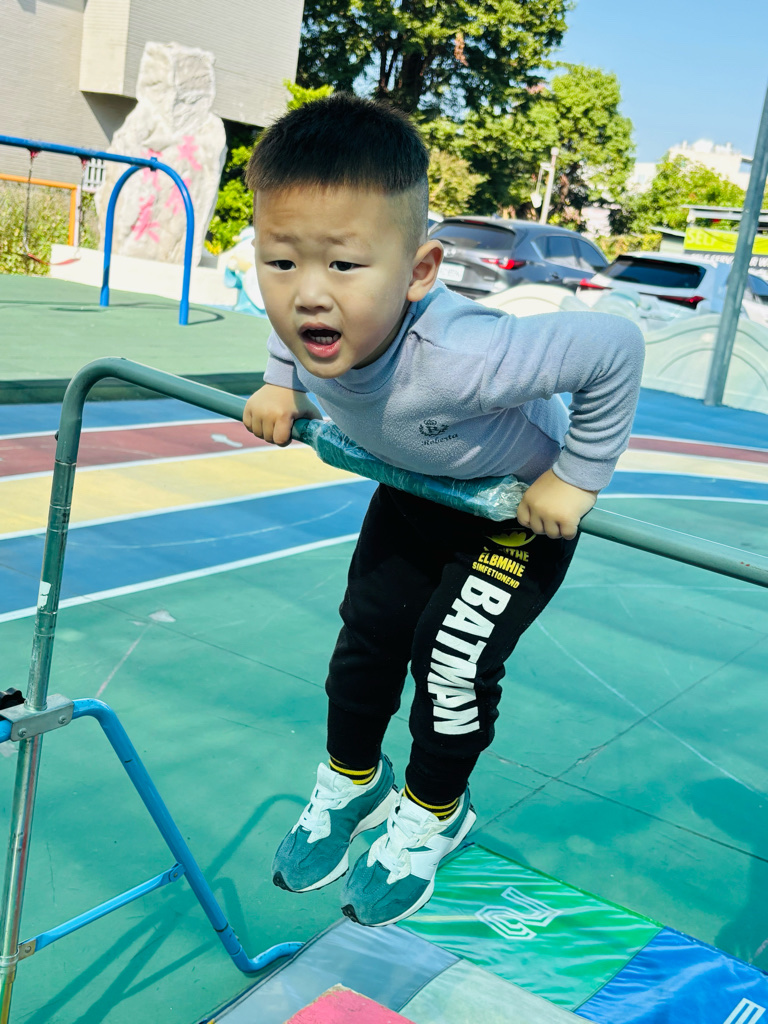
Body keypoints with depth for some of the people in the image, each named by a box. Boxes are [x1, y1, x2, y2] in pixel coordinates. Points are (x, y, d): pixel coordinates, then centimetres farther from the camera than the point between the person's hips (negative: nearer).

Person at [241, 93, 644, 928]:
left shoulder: (459, 357, -48)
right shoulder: (308, 319, -28)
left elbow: (615, 347, -38)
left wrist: (576, 477, -29)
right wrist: (283, 387, -10)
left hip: (521, 503, -5)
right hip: (416, 490, 6)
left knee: (454, 654, -8)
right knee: (369, 628, 6)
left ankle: (433, 812, 21)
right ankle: (351, 779, 32)